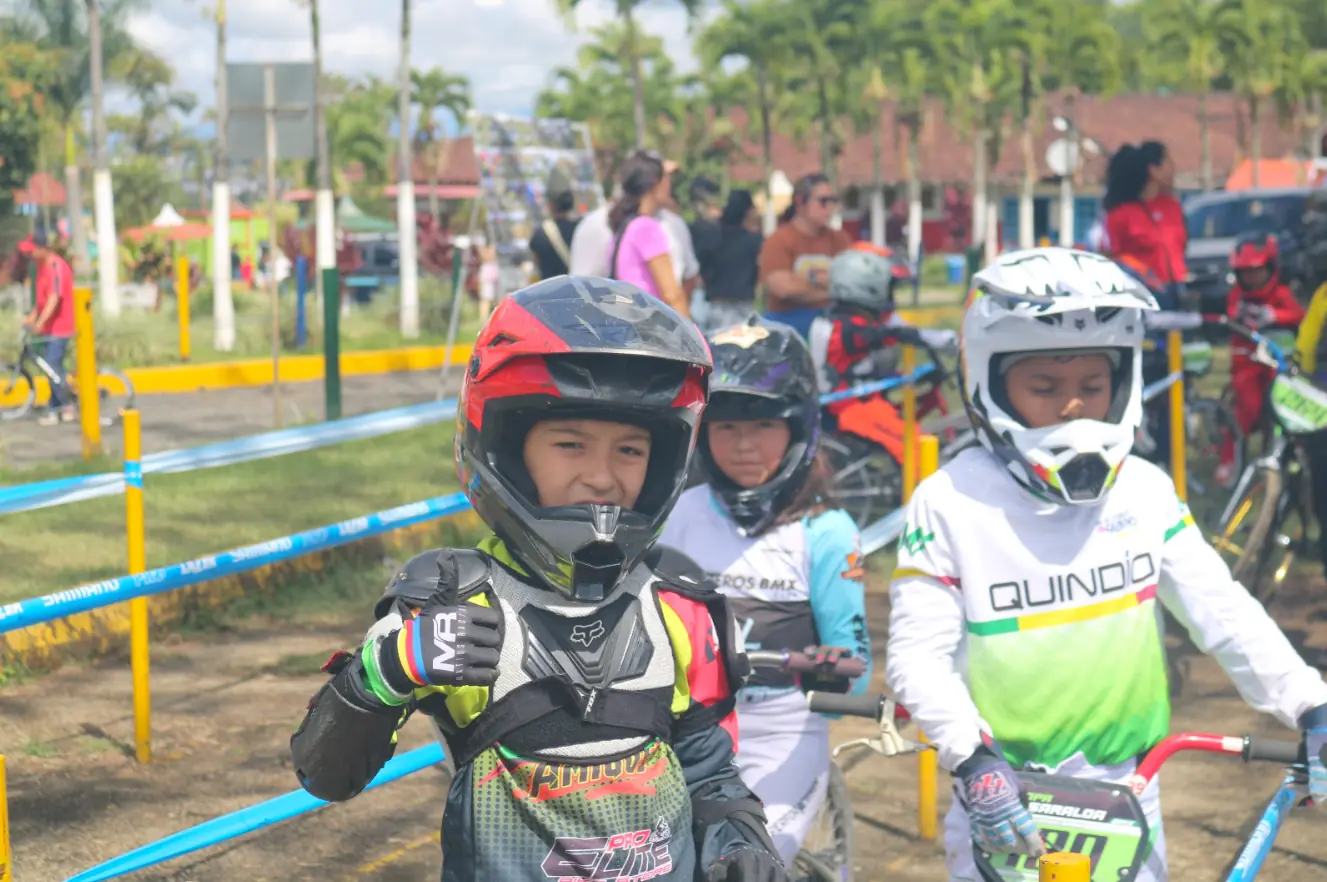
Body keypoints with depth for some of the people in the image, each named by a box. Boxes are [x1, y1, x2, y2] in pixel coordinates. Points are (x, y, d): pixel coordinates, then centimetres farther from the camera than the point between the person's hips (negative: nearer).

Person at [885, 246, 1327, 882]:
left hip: (1125, 789, 3)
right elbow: (919, 654, -11)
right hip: (1002, 799, -3)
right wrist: (970, 758, -24)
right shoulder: (950, 503, -9)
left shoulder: (1146, 494, 1)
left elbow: (1224, 612, 1)